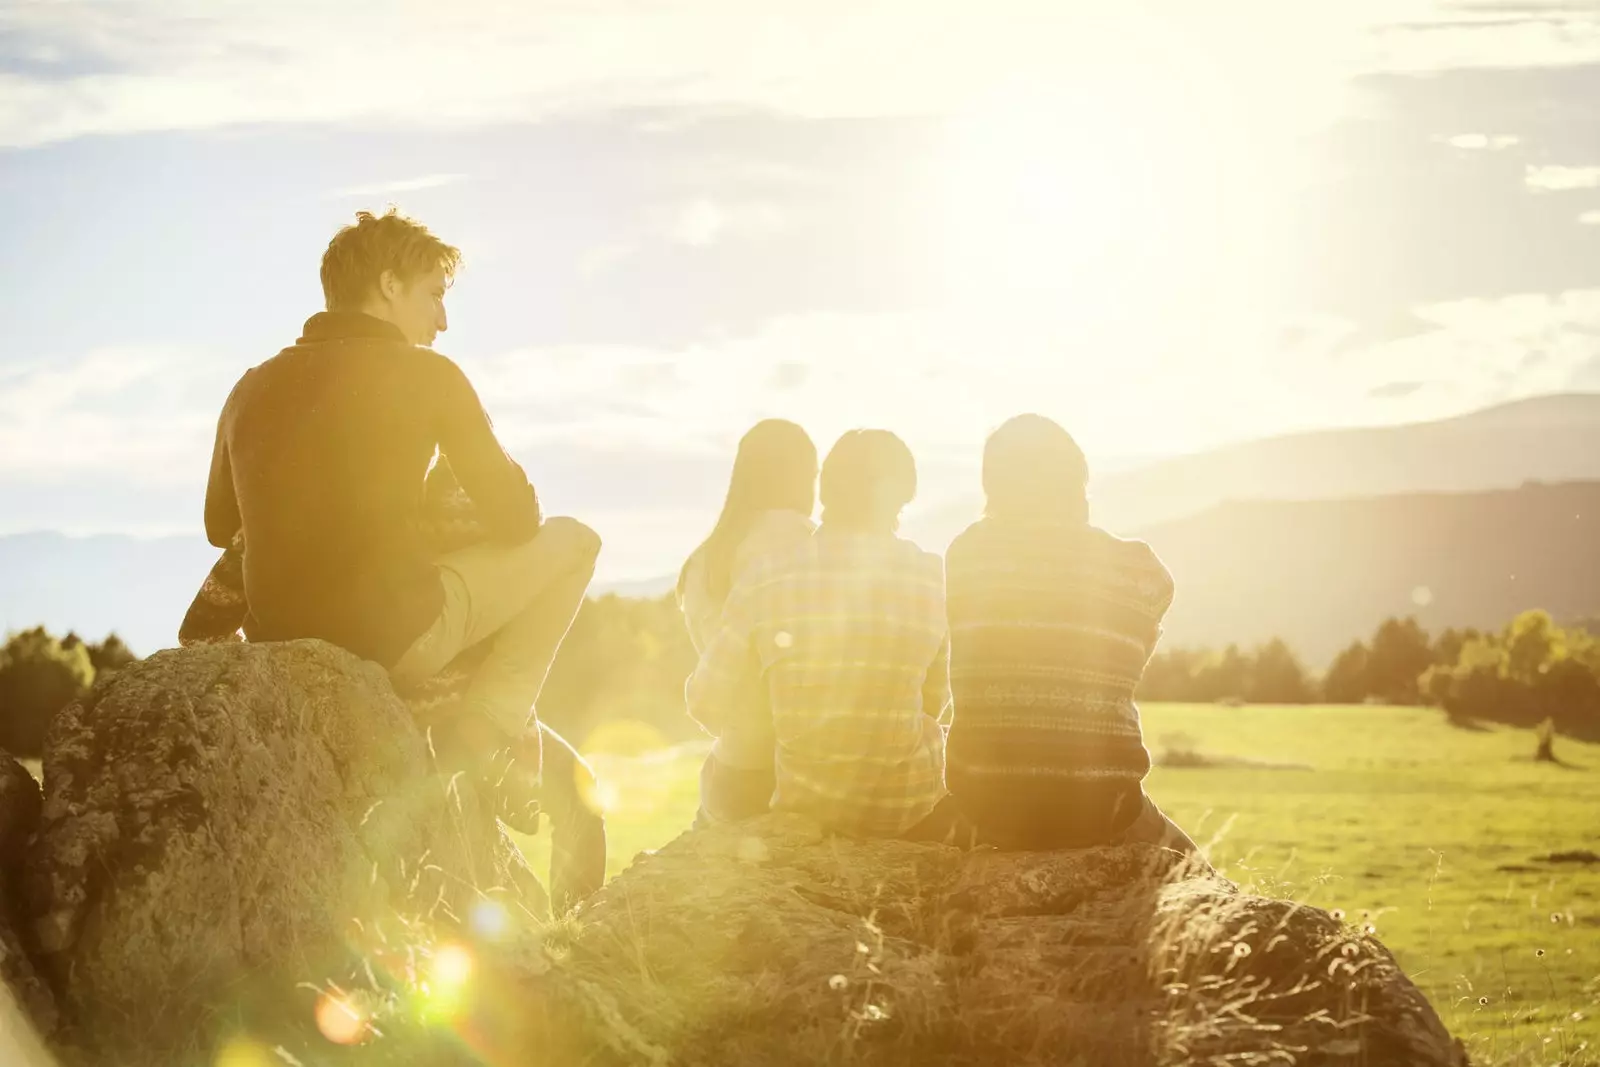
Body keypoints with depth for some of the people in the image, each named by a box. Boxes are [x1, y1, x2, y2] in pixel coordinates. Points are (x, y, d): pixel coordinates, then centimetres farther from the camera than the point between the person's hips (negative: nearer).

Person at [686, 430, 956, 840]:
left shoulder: (765, 575, -8)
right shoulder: (932, 576, -8)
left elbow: (710, 701, -3)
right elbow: (935, 701, 2)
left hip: (810, 807, 1)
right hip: (912, 813, -1)